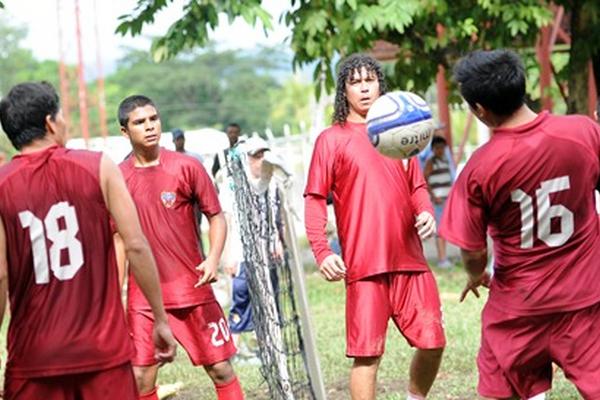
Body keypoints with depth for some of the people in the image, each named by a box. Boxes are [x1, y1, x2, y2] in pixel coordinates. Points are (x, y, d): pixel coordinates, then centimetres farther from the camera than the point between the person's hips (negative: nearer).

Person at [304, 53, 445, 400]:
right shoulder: (332, 139, 3)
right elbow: (315, 199, -1)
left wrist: (427, 213, -1)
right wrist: (322, 251, -14)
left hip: (410, 259, 4)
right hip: (364, 265, -4)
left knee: (433, 342, 5)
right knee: (368, 353, -4)